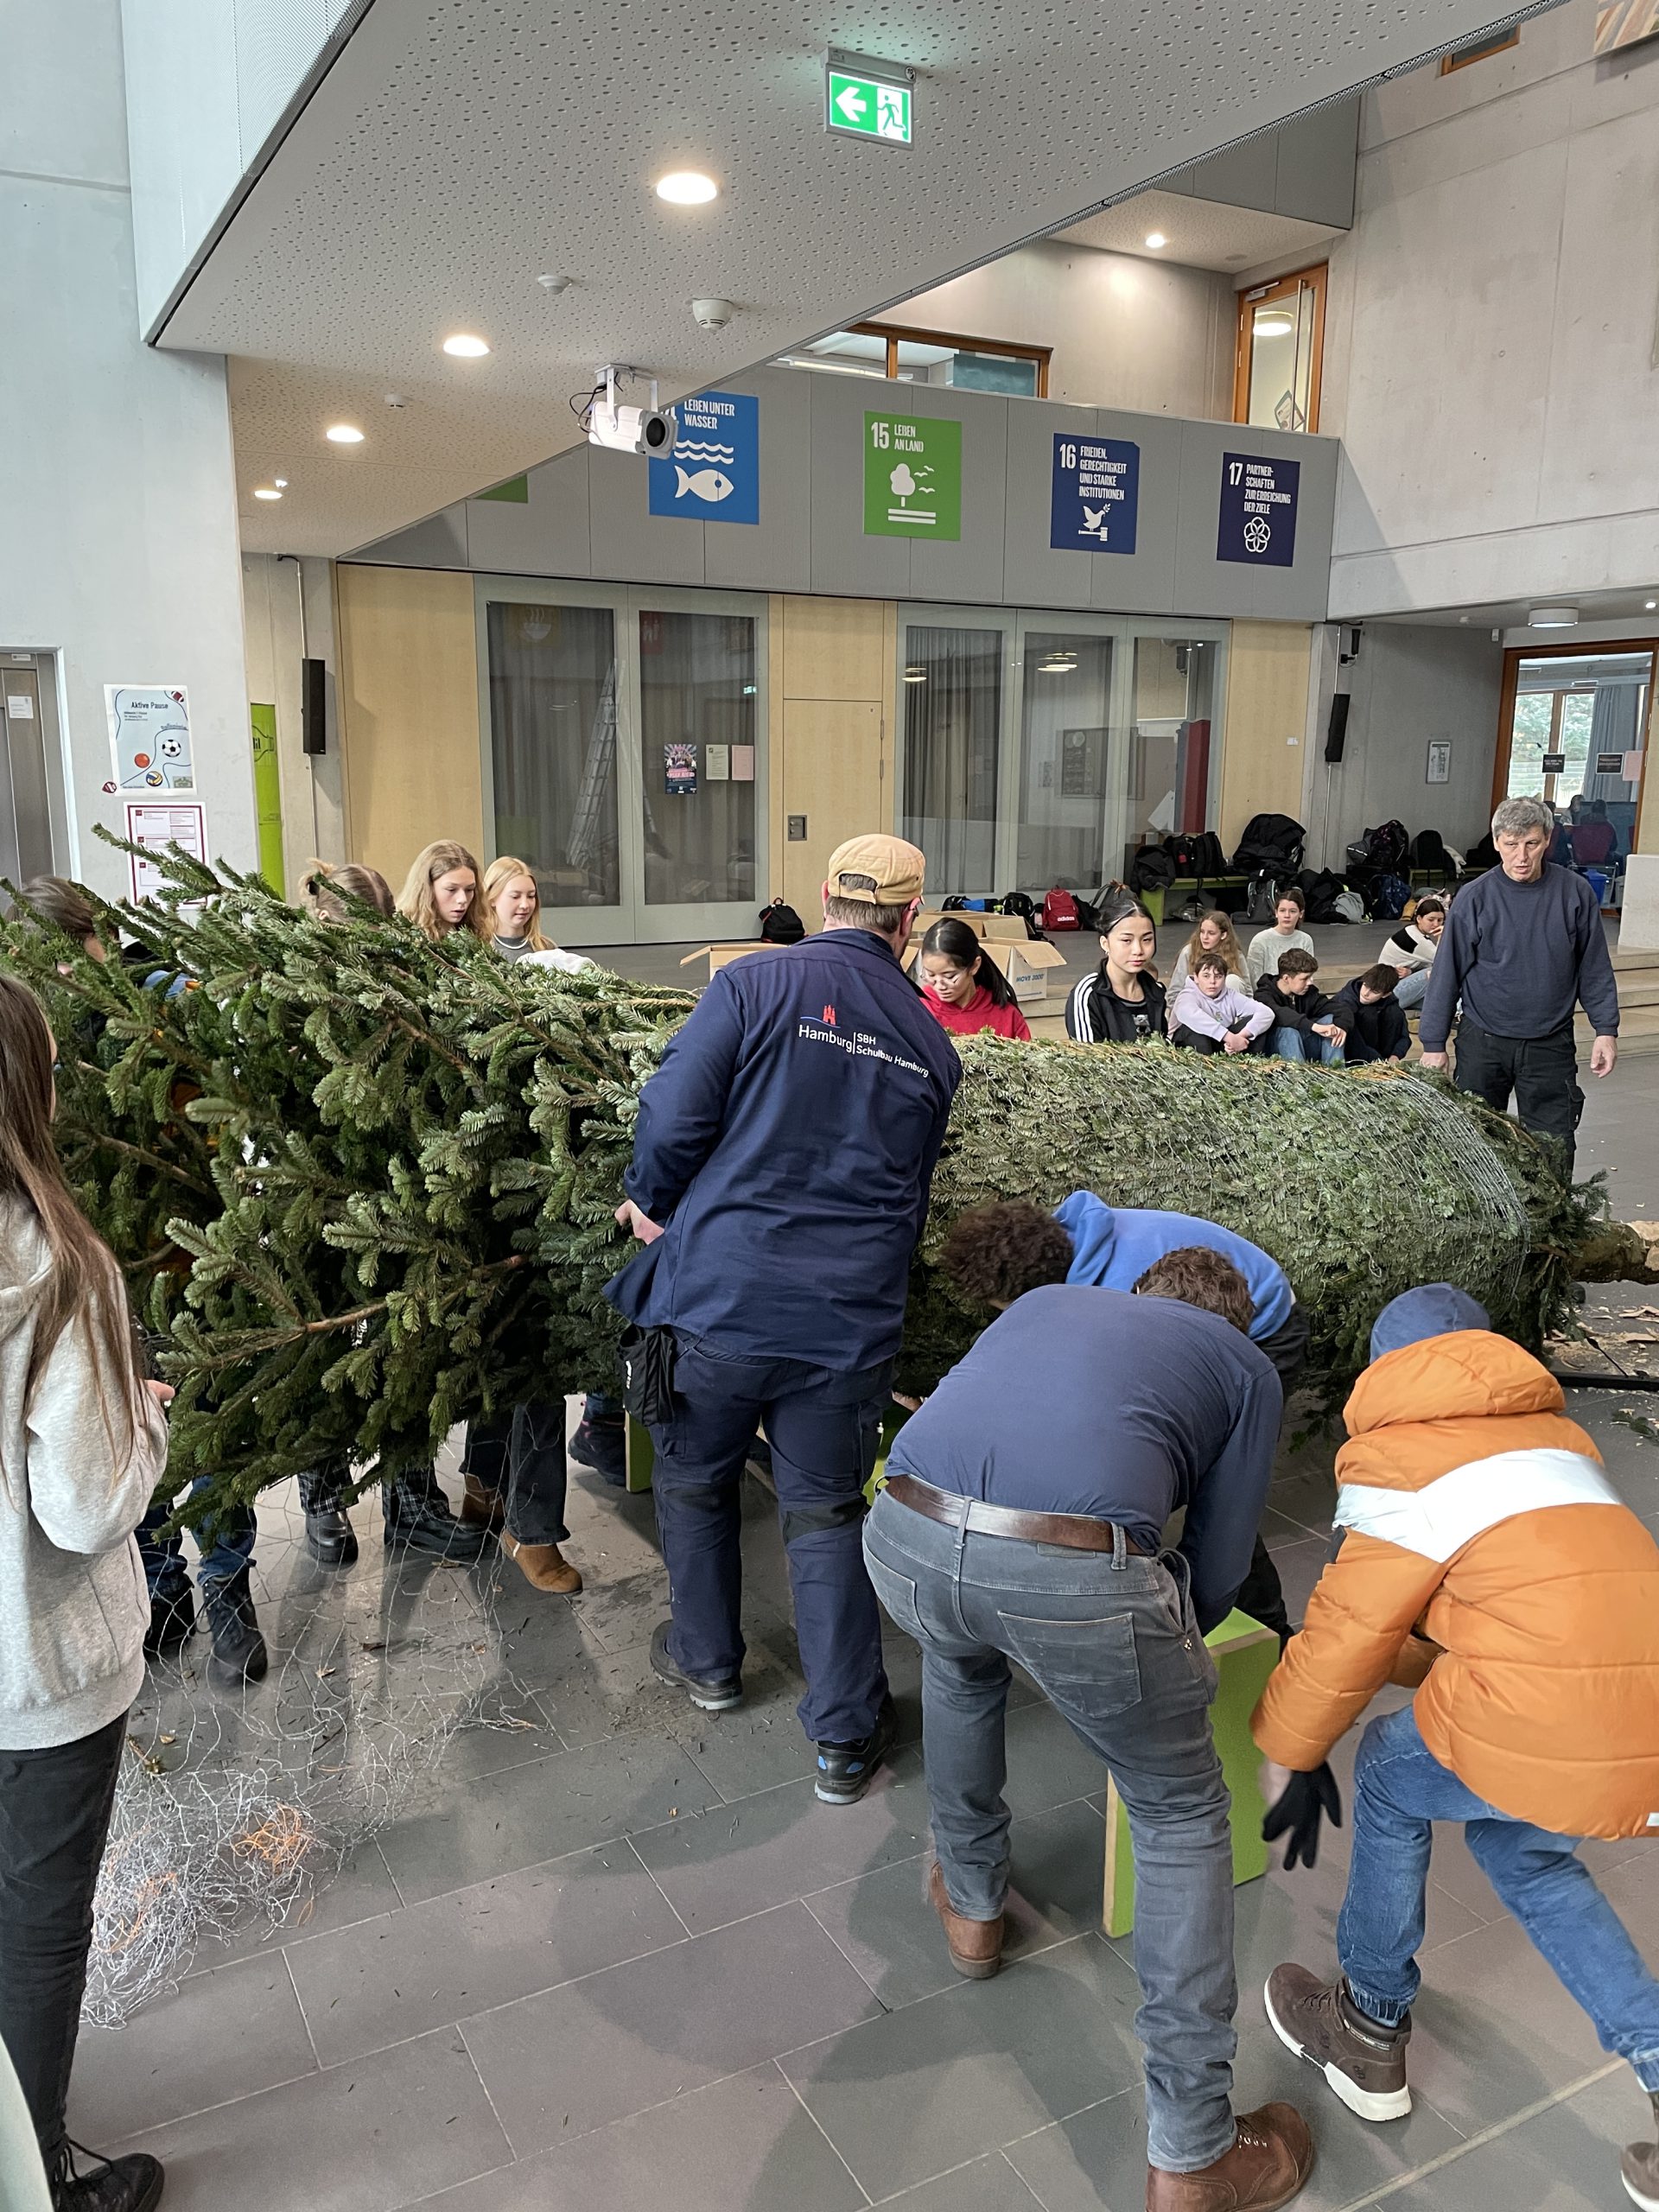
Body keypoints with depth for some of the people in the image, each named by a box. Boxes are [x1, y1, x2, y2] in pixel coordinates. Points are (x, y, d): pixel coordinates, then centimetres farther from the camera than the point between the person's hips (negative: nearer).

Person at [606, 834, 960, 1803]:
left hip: (722, 1296, -2)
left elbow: (674, 1115, -12)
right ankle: (847, 1737, 21)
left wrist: (652, 1201, 7)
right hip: (852, 1319, 3)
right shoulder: (931, 1044, 6)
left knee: (697, 1481, 22)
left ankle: (708, 1661, 42)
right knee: (827, 1514, 15)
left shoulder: (755, 985, -8)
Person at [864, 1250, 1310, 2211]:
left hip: (906, 1531, 4)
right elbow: (1215, 1575, 22)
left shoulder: (1050, 1298, 34)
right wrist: (1159, 1653, 44)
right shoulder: (1247, 1367, 24)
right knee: (1182, 1816, 24)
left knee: (962, 1665, 40)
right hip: (1074, 1569, -3)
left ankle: (972, 1903, 55)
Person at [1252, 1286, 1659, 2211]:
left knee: (1392, 1778, 21)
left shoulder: (1398, 1446, 4)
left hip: (1554, 1723, -7)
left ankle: (1372, 2035, 32)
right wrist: (1415, 1654, 42)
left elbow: (1353, 1625, 4)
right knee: (1518, 1846, 31)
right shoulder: (1556, 1429, 25)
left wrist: (1286, 1753, 18)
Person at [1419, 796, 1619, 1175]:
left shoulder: (1574, 893, -3)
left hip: (1551, 1045, 1)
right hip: (1483, 1044, 0)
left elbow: (1595, 969, 6)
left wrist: (1606, 1030, 2)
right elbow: (1447, 973, -3)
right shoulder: (1475, 898, -7)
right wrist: (1433, 1043, -3)